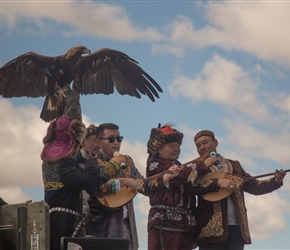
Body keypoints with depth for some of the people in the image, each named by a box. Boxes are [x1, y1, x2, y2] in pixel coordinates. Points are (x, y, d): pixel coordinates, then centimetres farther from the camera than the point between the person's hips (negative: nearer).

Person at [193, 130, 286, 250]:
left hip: (237, 227, 4)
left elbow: (253, 186, 17)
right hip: (211, 228, -4)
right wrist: (217, 182, -23)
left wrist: (276, 180, 1)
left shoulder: (234, 165, 21)